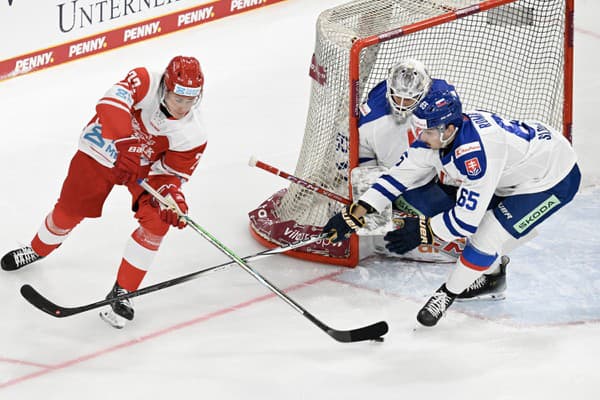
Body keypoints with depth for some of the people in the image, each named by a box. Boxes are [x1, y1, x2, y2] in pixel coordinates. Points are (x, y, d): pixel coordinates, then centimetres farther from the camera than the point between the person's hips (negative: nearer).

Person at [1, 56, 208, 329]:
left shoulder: (192, 135, -23)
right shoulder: (144, 83, -31)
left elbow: (170, 174, -15)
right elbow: (112, 102, -47)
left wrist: (172, 198, -35)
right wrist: (125, 145, -57)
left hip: (147, 166, 1)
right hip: (104, 148, -1)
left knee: (157, 221, -18)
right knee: (69, 209, 9)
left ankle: (122, 292, -3)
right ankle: (39, 249, 43)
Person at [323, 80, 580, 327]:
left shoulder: (474, 153, -37)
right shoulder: (435, 135, -12)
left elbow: (466, 220, -32)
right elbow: (400, 174, -4)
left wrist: (423, 230, -20)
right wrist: (355, 213, -9)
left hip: (554, 179, -9)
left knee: (487, 238, -13)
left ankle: (448, 294, 5)